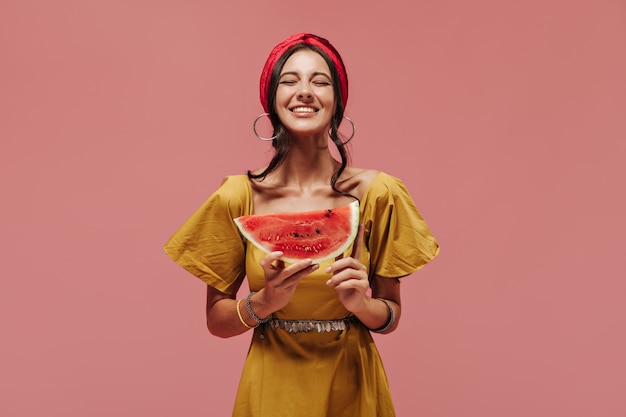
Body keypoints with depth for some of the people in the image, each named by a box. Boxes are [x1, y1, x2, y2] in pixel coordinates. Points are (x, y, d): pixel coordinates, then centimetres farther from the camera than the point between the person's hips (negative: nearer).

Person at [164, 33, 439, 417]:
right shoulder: (238, 197, -9)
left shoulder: (377, 193, -9)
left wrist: (361, 304, -20)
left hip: (351, 385, 1)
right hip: (272, 386, 0)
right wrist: (264, 302, -20)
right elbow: (216, 320, -3)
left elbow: (391, 315, -1)